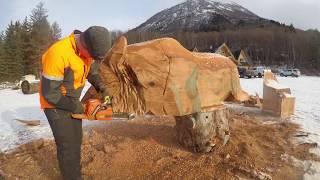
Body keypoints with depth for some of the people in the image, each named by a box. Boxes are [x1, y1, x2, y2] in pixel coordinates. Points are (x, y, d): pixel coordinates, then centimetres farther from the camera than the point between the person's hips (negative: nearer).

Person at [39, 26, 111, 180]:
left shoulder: (88, 48, -10)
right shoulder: (58, 54, -33)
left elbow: (92, 70, 10)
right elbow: (49, 92, -26)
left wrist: (101, 87, -5)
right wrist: (74, 106, -17)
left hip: (73, 103, 7)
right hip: (56, 106, -7)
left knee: (76, 141, 16)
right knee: (68, 146, -6)